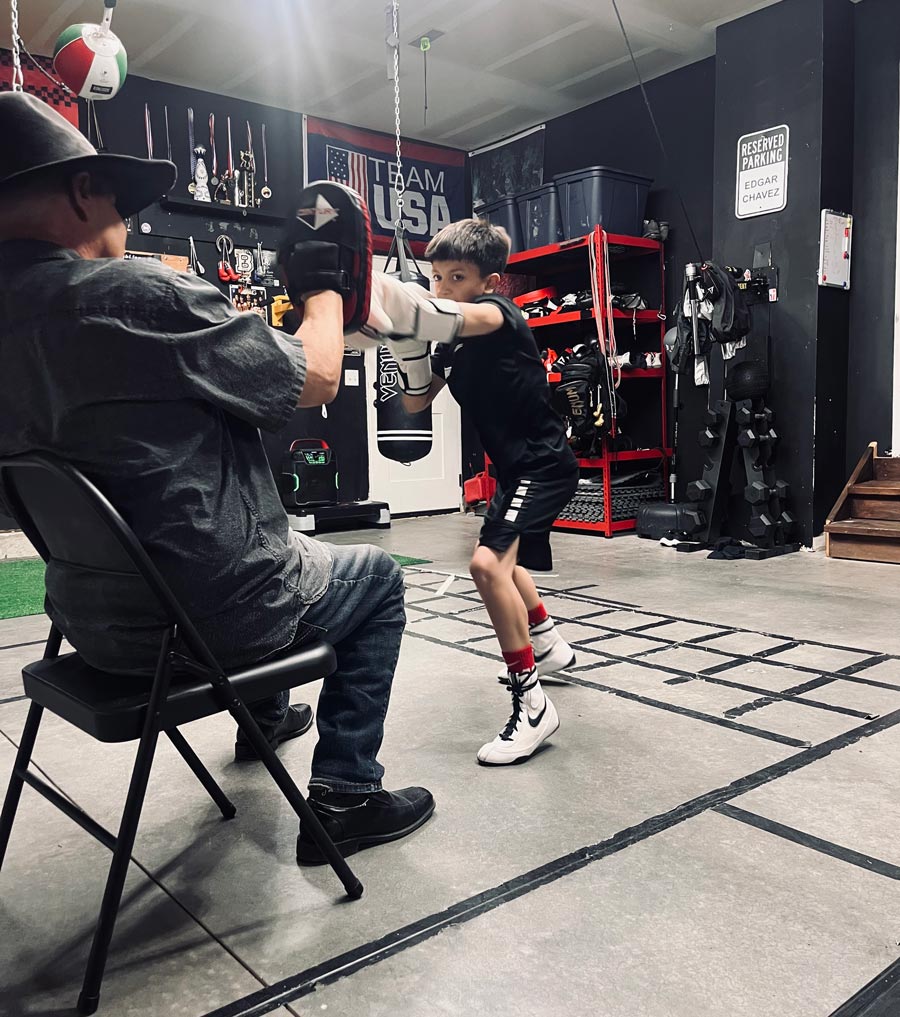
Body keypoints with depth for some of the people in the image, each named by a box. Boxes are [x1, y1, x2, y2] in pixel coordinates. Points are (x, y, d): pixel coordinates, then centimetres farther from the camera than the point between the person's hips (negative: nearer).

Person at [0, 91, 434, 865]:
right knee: (377, 577, 17)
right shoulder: (141, 294, -24)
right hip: (207, 616, -8)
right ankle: (344, 796, 16)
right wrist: (325, 288, 3)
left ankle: (266, 716, 52)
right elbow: (316, 380, -15)